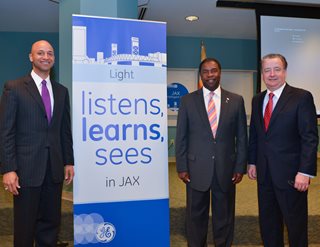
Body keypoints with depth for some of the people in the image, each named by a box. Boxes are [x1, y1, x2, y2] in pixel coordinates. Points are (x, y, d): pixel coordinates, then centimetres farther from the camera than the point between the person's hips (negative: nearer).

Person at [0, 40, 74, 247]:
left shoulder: (61, 91, 11)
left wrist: (69, 161, 9)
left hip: (54, 169, 4)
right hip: (27, 168, -4)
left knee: (51, 223, 14)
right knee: (25, 225, 9)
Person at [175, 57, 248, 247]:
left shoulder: (236, 100, 2)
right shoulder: (188, 100, 1)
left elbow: (242, 137, 4)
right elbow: (181, 137, 1)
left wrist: (240, 167, 1)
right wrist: (182, 167, -3)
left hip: (226, 169, 1)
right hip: (196, 169, 0)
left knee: (224, 215, 14)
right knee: (196, 215, 12)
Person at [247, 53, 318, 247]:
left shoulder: (302, 97, -9)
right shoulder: (257, 100, 9)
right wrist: (252, 162, 9)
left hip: (290, 174, -5)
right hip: (264, 173, 5)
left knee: (296, 223, 10)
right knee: (268, 223, 16)